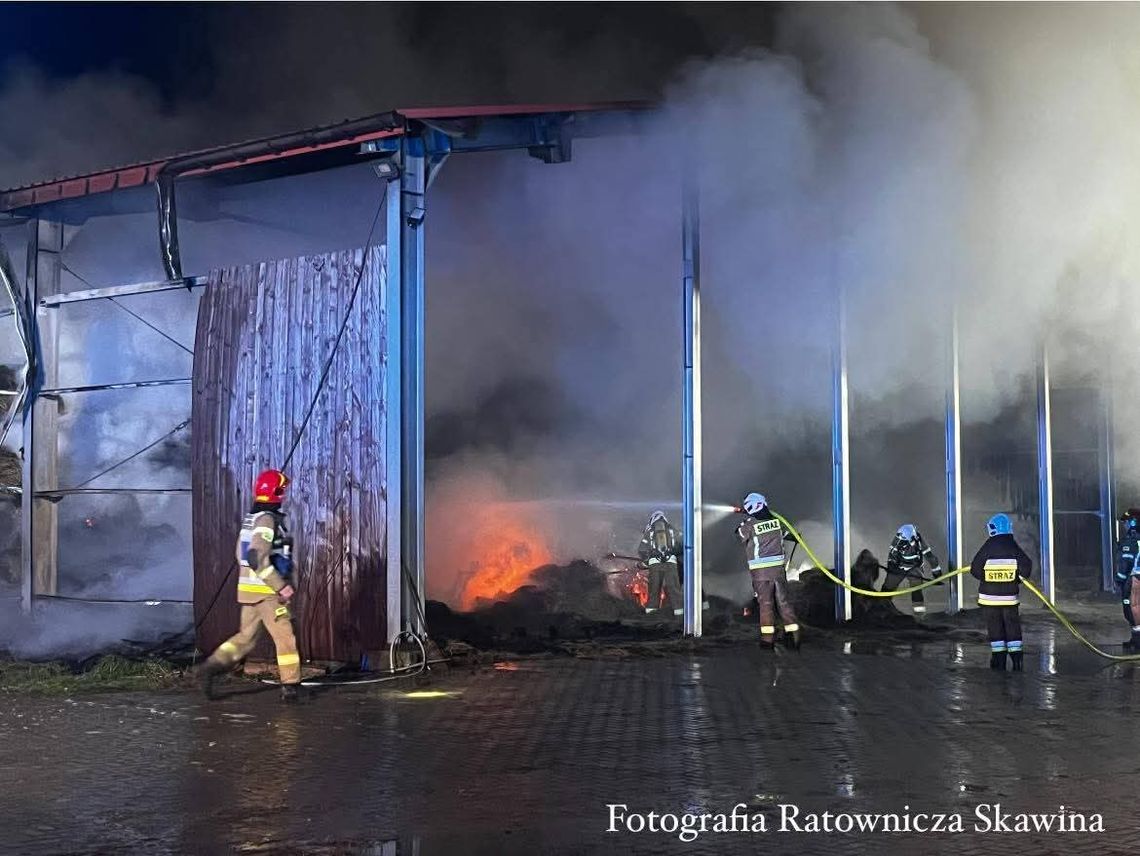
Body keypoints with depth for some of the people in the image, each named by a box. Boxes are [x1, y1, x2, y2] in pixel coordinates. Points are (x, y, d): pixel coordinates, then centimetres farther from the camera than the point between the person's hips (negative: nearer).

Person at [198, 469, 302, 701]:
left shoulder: (251, 518, 13)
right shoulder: (267, 520, -17)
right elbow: (257, 558, -27)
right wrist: (280, 586, -23)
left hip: (249, 589, 9)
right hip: (266, 592, -9)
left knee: (246, 636, 14)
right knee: (285, 637, 0)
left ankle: (213, 666, 1)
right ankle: (290, 687, 4)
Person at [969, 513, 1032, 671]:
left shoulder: (987, 548, -9)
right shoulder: (1014, 547, -3)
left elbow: (975, 569, -8)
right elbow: (1026, 566, -8)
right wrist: (1017, 579, 7)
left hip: (989, 596, -1)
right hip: (1010, 597, 1)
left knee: (995, 627, 7)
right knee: (1012, 626, 10)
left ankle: (999, 660, 8)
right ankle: (1016, 658, 6)